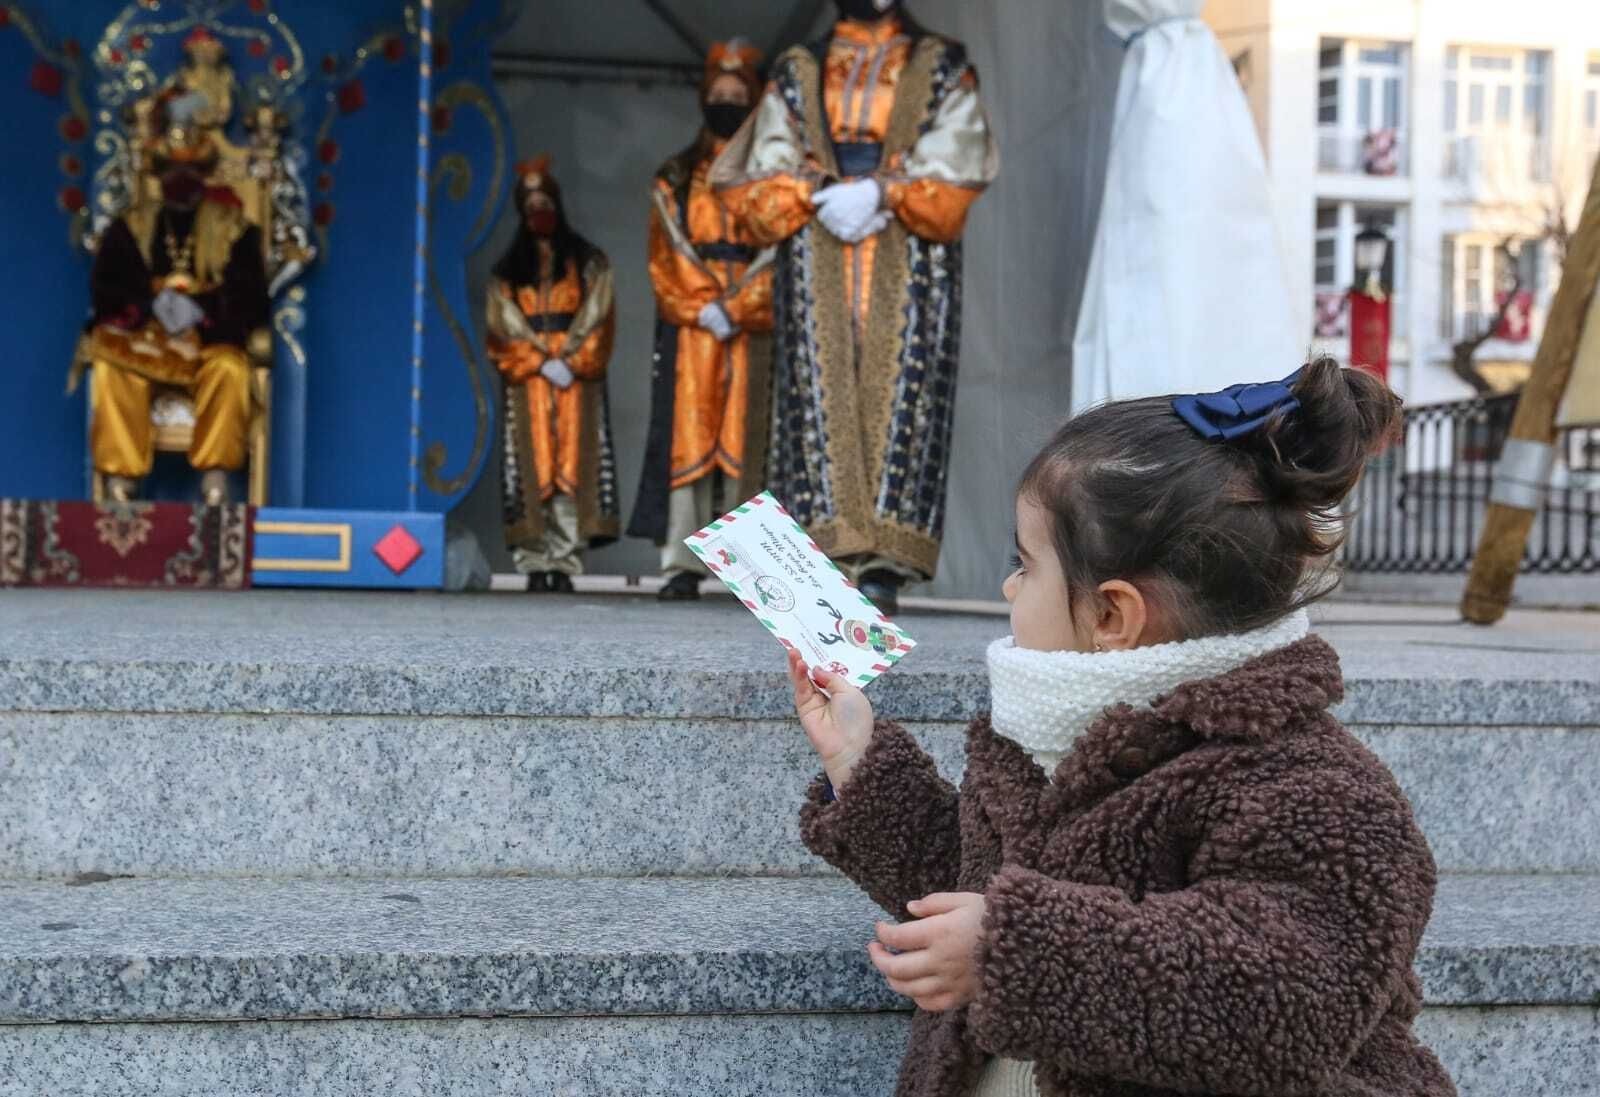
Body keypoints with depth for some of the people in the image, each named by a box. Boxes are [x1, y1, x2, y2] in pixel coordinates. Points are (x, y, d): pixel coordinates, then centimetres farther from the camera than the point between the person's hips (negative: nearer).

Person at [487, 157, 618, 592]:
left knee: (572, 466, -9)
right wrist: (542, 363, -9)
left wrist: (570, 361, -11)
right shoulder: (508, 269, 15)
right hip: (527, 378, 1)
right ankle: (535, 563, -8)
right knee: (534, 468, -6)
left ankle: (564, 563, -12)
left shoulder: (588, 262, 13)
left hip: (577, 375, -1)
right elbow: (506, 326, 5)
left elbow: (595, 318, 2)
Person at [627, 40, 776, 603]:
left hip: (756, 325, 0)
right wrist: (703, 310, -9)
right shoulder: (675, 179, 15)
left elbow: (781, 252, 1)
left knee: (749, 440, -4)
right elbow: (666, 257, 6)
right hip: (689, 326, 0)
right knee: (687, 439, -8)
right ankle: (682, 564, -11)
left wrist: (734, 308, -11)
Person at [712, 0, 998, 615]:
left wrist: (881, 193, -15)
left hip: (908, 270, -2)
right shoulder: (795, 75, 19)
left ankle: (884, 564, -16)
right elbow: (758, 184, 7)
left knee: (898, 399, -11)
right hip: (814, 270, 2)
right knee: (818, 396, -9)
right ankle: (821, 558, -12)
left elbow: (954, 175, -2)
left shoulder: (943, 72, 13)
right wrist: (821, 195, -10)